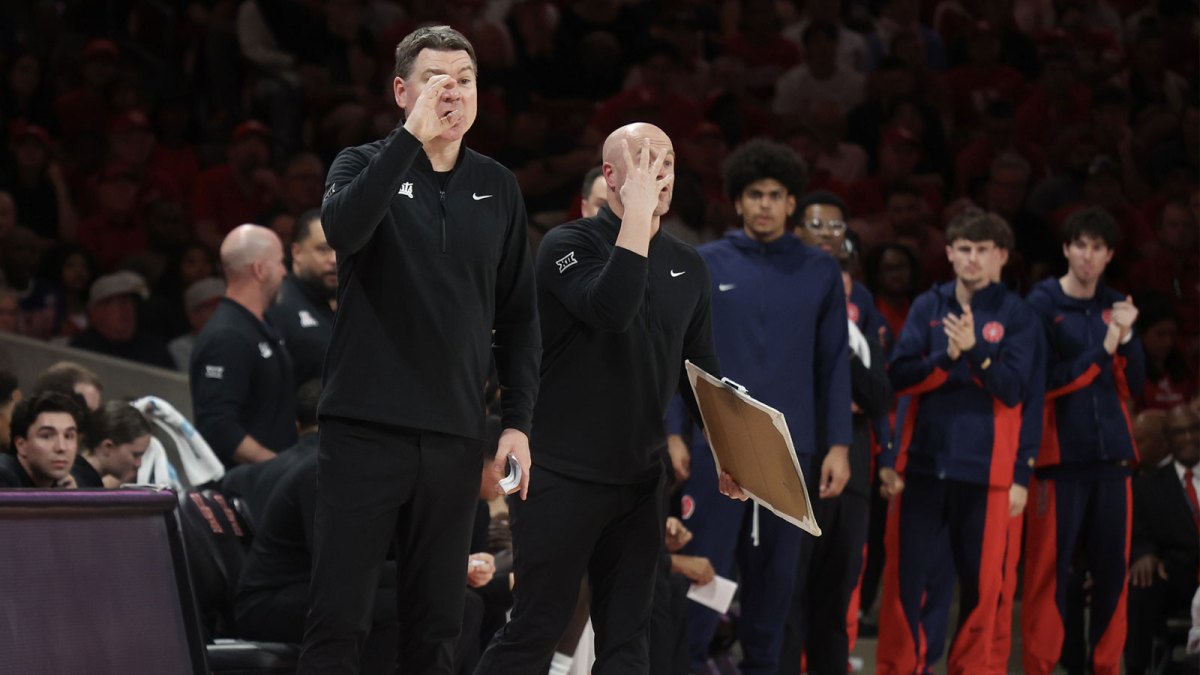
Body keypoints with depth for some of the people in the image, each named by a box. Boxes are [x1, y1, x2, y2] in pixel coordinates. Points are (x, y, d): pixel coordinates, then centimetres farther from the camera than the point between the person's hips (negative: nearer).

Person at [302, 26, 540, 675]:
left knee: (436, 623, 6)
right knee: (337, 616, -7)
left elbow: (518, 315, 14)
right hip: (365, 427, -3)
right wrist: (412, 136, -24)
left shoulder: (497, 188, 11)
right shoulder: (365, 166, 3)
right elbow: (342, 229, -21)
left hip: (454, 436, 3)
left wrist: (518, 421, 6)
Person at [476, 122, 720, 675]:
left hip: (639, 480, 6)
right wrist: (637, 216, -24)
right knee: (534, 630, -5)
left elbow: (700, 371, 17)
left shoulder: (687, 266, 11)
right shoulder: (569, 245, -7)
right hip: (562, 477, -6)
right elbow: (610, 309, -27)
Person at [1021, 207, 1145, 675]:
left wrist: (1127, 338, -5)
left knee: (1112, 566, 5)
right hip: (1061, 455, -5)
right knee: (1050, 568, -4)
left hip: (1111, 455, 5)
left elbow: (1131, 386, 11)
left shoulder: (1115, 307, 13)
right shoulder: (1042, 305, -2)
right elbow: (1042, 381, -9)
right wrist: (1100, 352, -14)